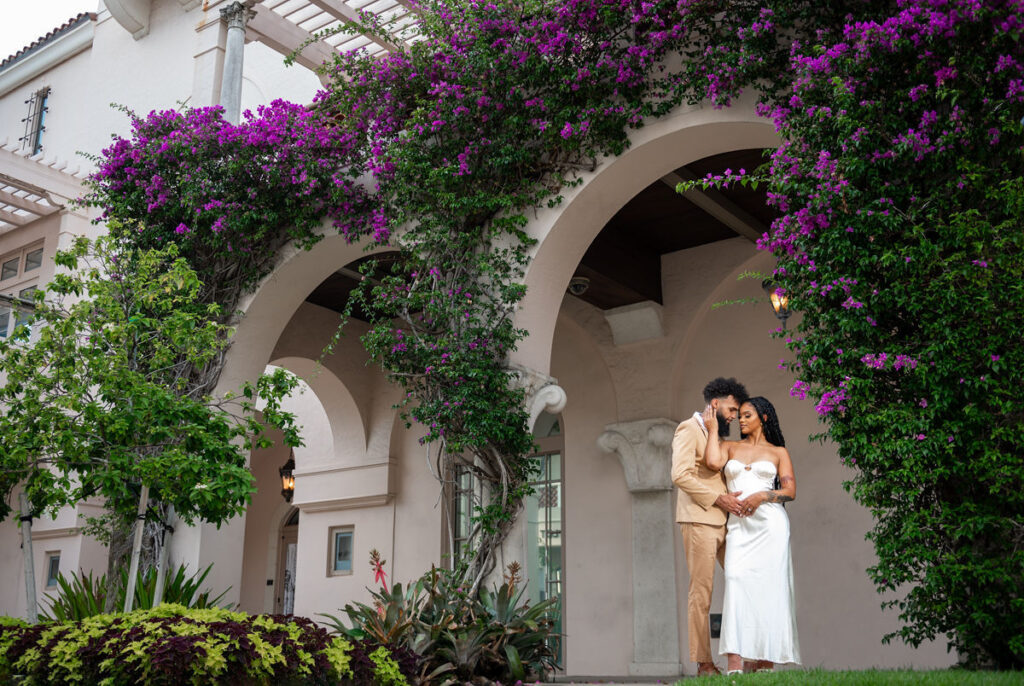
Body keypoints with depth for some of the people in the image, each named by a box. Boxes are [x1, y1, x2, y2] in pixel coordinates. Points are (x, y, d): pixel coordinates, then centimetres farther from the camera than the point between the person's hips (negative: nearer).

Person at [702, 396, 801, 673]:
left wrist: (761, 495, -11)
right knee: (737, 581, -16)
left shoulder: (778, 452, 13)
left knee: (769, 587, -6)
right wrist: (713, 429, 6)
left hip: (770, 523, -1)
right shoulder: (730, 446, 17)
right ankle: (735, 663, -21)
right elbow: (713, 461, -5)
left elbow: (790, 491, 5)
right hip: (739, 525, 1)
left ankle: (767, 660, 0)